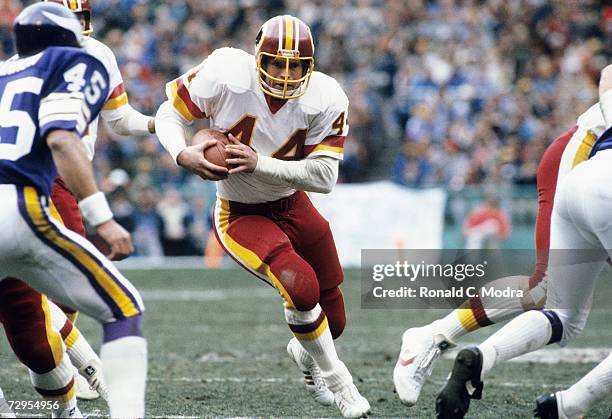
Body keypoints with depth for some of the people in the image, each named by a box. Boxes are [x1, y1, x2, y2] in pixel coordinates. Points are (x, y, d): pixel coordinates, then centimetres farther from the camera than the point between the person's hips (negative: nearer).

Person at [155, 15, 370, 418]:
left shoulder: (324, 100, -17)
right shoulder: (227, 75, -24)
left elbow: (324, 177, -20)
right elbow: (170, 112, -10)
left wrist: (260, 163, -31)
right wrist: (183, 154, -31)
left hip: (293, 206, 4)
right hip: (241, 215, -4)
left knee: (333, 320, 12)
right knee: (302, 287, -30)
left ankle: (305, 354, 52)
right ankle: (337, 381, -5)